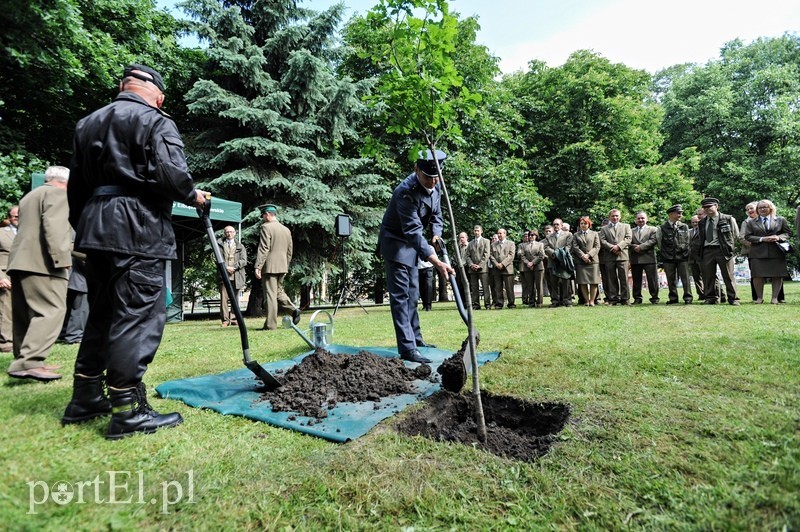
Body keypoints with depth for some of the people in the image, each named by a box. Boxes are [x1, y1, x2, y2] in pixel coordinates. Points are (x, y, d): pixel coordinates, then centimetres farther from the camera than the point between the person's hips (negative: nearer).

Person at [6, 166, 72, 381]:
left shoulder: (29, 196, 28)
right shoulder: (57, 193, -2)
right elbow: (52, 225, -17)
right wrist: (59, 257, -22)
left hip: (20, 260, 10)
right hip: (41, 262, -10)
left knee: (26, 314, 10)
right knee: (52, 310, -14)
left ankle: (25, 360, 14)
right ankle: (27, 362, -22)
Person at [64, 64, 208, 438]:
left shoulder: (87, 123, 23)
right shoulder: (155, 121, -1)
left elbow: (76, 185, 21)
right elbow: (170, 173, -17)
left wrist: (82, 227, 25)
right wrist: (193, 196, 2)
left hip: (95, 228, 8)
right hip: (139, 229, -8)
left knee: (101, 312, 15)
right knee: (138, 315, -7)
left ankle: (85, 399, 23)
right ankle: (129, 410, -4)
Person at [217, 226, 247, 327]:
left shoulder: (240, 246, 14)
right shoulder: (219, 244, 12)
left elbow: (244, 260, 4)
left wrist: (234, 267, -11)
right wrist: (226, 267, -13)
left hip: (236, 276, 1)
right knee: (223, 298, -6)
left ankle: (233, 319, 9)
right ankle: (225, 320, -4)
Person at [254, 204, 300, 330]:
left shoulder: (266, 227, -9)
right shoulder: (286, 229, 13)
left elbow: (263, 249, -16)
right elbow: (289, 251, 16)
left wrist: (258, 267, -16)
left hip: (270, 267, -7)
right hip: (282, 267, 7)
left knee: (270, 295, -3)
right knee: (278, 291, 20)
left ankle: (270, 325, 2)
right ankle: (293, 309, 3)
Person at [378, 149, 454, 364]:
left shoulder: (435, 185, -4)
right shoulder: (405, 192, -30)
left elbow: (436, 213, 12)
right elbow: (413, 231, -37)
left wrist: (436, 233, -9)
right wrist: (436, 262, -44)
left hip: (411, 243, 8)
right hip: (395, 243, -8)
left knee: (412, 294, 15)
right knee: (400, 295, -11)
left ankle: (415, 338, 28)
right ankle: (407, 348, -8)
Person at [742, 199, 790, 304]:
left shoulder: (781, 220, 13)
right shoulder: (751, 222, 10)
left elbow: (787, 233, 10)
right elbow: (747, 236, 3)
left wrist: (778, 237, -11)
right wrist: (762, 239, -11)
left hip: (777, 252, 1)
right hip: (758, 253, -1)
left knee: (777, 275, 0)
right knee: (758, 275, -3)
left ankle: (775, 297, 8)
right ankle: (759, 297, 7)